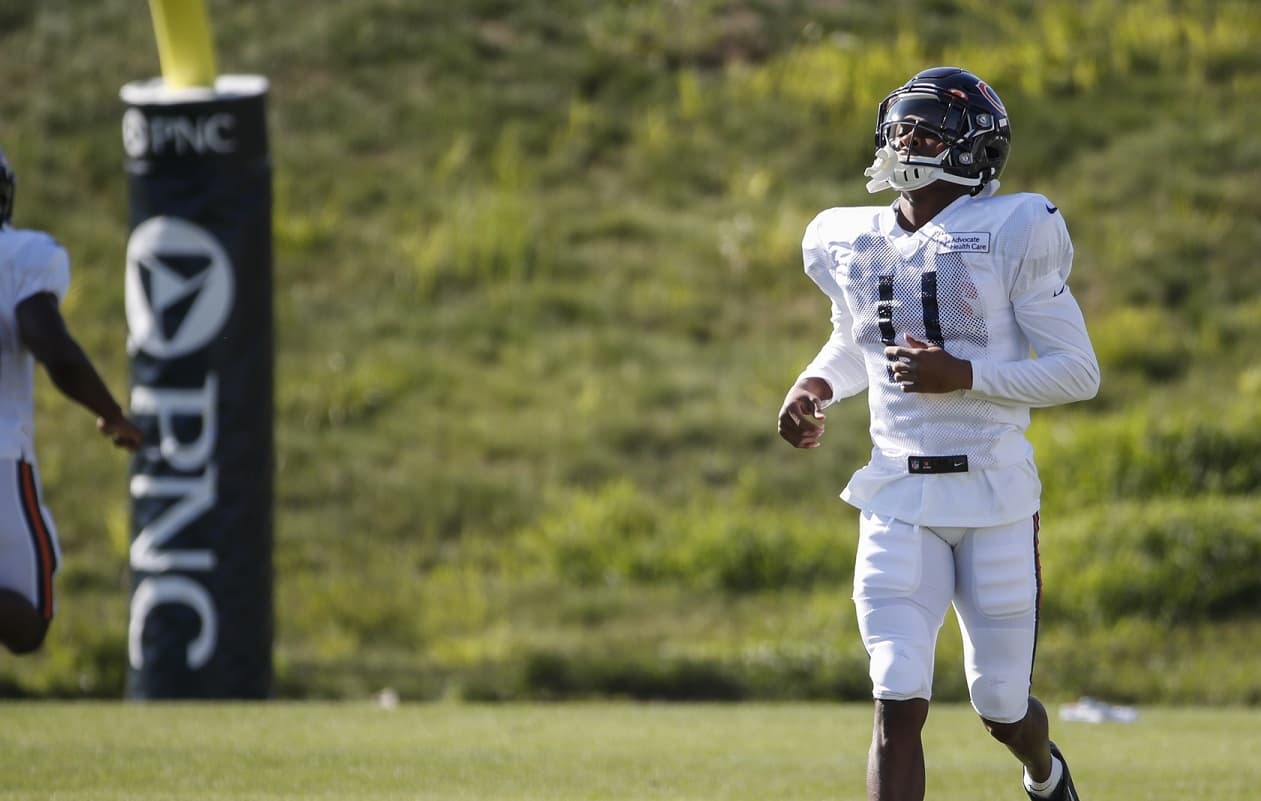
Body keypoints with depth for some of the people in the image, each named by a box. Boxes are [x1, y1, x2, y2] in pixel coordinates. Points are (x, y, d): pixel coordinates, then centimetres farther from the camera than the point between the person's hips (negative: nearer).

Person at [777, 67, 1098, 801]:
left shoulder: (1012, 235, -8)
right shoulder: (851, 245, 7)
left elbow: (1080, 372, -9)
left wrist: (964, 375, -20)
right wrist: (815, 388, 5)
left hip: (994, 496, -3)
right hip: (899, 500, 3)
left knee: (1002, 706, 10)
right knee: (898, 706, -11)